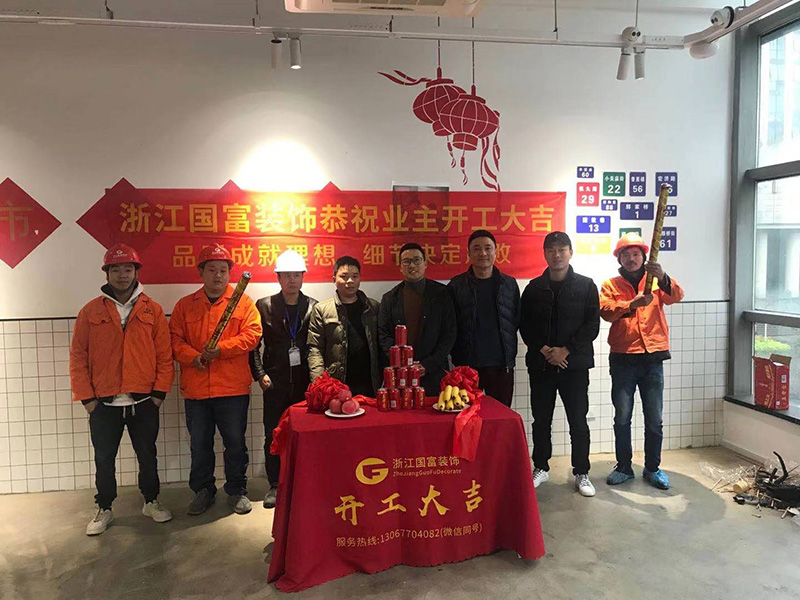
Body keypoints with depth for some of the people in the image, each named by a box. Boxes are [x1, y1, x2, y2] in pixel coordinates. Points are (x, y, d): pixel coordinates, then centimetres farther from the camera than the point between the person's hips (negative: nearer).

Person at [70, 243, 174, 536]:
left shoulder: (152, 310, 1)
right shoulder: (91, 311, 1)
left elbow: (164, 354, 0)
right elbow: (78, 356, 1)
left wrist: (160, 391, -5)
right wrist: (86, 396, -5)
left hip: (144, 401, 0)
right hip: (104, 402, 0)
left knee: (147, 455, 13)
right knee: (104, 459, 11)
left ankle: (151, 502, 31)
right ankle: (104, 509, 29)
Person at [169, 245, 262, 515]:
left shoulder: (243, 302, 3)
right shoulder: (185, 305, 10)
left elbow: (252, 335, -7)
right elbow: (175, 339, 4)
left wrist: (220, 349, -18)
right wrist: (193, 357, -15)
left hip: (233, 388, -2)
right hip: (195, 389, 2)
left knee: (235, 442, 7)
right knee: (199, 445, 13)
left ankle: (237, 490, 24)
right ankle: (203, 490, 30)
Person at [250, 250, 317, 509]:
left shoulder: (314, 307, 4)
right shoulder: (264, 306, 3)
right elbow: (253, 344, 3)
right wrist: (260, 374, -5)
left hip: (306, 380, 0)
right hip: (276, 381, 0)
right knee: (273, 436, 6)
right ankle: (275, 486, 20)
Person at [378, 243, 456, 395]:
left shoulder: (441, 294, 6)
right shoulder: (389, 298, 11)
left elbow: (449, 333, 2)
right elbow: (383, 335, 6)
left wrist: (427, 365, -7)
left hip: (433, 374, -1)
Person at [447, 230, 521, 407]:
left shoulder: (509, 284, 7)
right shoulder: (456, 285, 1)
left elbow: (516, 321, 11)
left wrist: (510, 354, 7)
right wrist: (458, 356, 1)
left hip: (502, 365, 2)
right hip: (467, 365, -1)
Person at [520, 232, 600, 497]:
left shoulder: (586, 286, 2)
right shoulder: (534, 288, 7)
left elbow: (592, 325, -3)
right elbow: (525, 325, 5)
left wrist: (566, 350, -13)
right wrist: (542, 349, -10)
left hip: (575, 365, -2)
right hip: (540, 364, 2)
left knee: (578, 421, 4)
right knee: (541, 420, 10)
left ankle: (581, 473, 18)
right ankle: (541, 468, 25)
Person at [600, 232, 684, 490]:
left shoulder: (656, 281, 9)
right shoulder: (611, 285, 7)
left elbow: (676, 296, -12)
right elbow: (606, 311, -11)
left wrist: (663, 278, -32)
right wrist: (632, 304, -29)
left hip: (653, 358, 1)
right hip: (623, 359, -1)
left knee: (654, 419, 7)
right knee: (622, 417, 5)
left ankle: (653, 468, 23)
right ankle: (624, 467, 20)